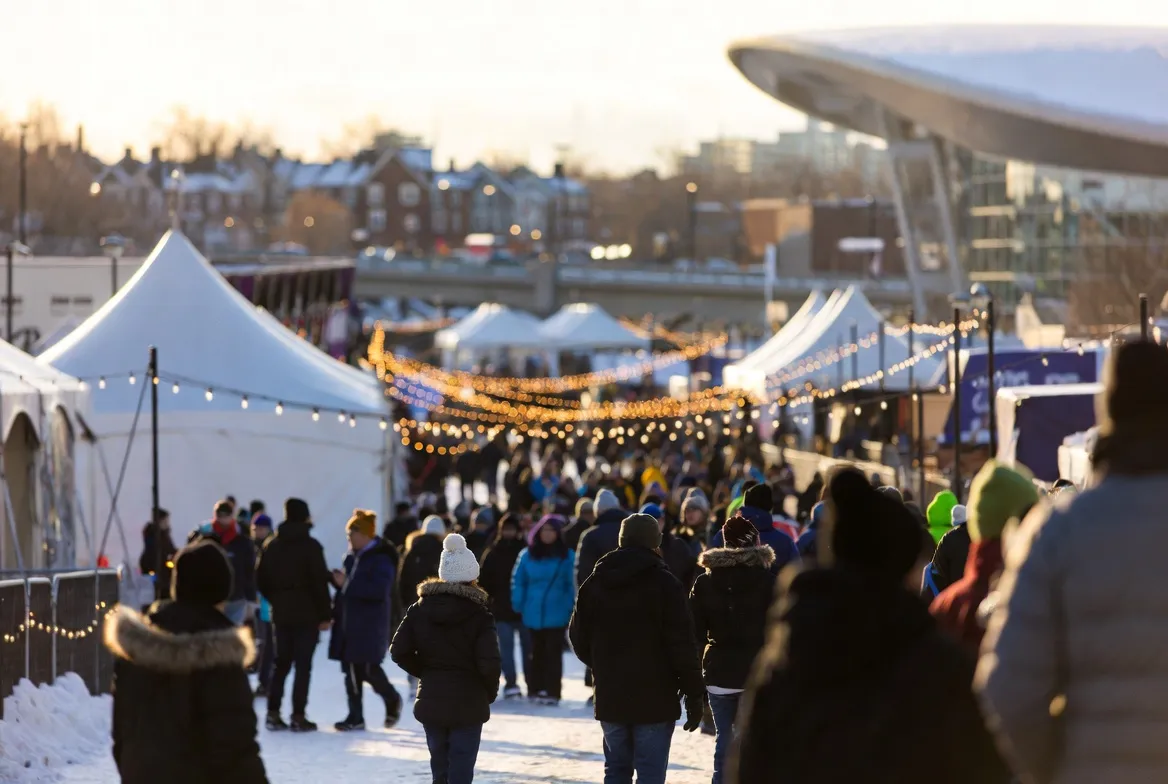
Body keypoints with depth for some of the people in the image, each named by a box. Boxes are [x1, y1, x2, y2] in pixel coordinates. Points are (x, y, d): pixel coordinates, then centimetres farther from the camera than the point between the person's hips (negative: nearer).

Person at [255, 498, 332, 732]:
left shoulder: (273, 545, 7)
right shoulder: (310, 546, -10)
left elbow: (262, 579, 9)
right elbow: (319, 581, -13)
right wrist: (325, 614, -8)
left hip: (281, 614, 5)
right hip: (307, 614, -5)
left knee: (281, 663, 13)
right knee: (303, 665, -2)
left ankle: (273, 713, 8)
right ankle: (298, 716, -5)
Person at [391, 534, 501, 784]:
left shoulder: (420, 610, 0)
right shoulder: (478, 614, -11)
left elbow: (399, 651, -3)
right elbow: (488, 662, -17)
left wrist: (424, 672, 11)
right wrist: (491, 691, 2)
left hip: (431, 700, 4)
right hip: (468, 704, -4)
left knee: (439, 763, 18)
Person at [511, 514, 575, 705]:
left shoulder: (567, 556, -4)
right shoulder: (528, 555, 4)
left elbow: (573, 583, -4)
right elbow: (519, 582, 7)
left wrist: (571, 609, -10)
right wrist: (518, 605, -1)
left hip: (557, 614, -3)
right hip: (534, 613, 3)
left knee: (553, 652, -3)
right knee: (537, 652, 13)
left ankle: (552, 692, -2)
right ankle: (535, 688, 21)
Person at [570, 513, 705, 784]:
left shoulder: (595, 583, 5)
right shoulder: (664, 584, -10)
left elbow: (579, 637, 10)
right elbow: (682, 643, -11)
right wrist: (694, 695, -5)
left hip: (610, 698, 5)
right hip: (655, 699, -5)